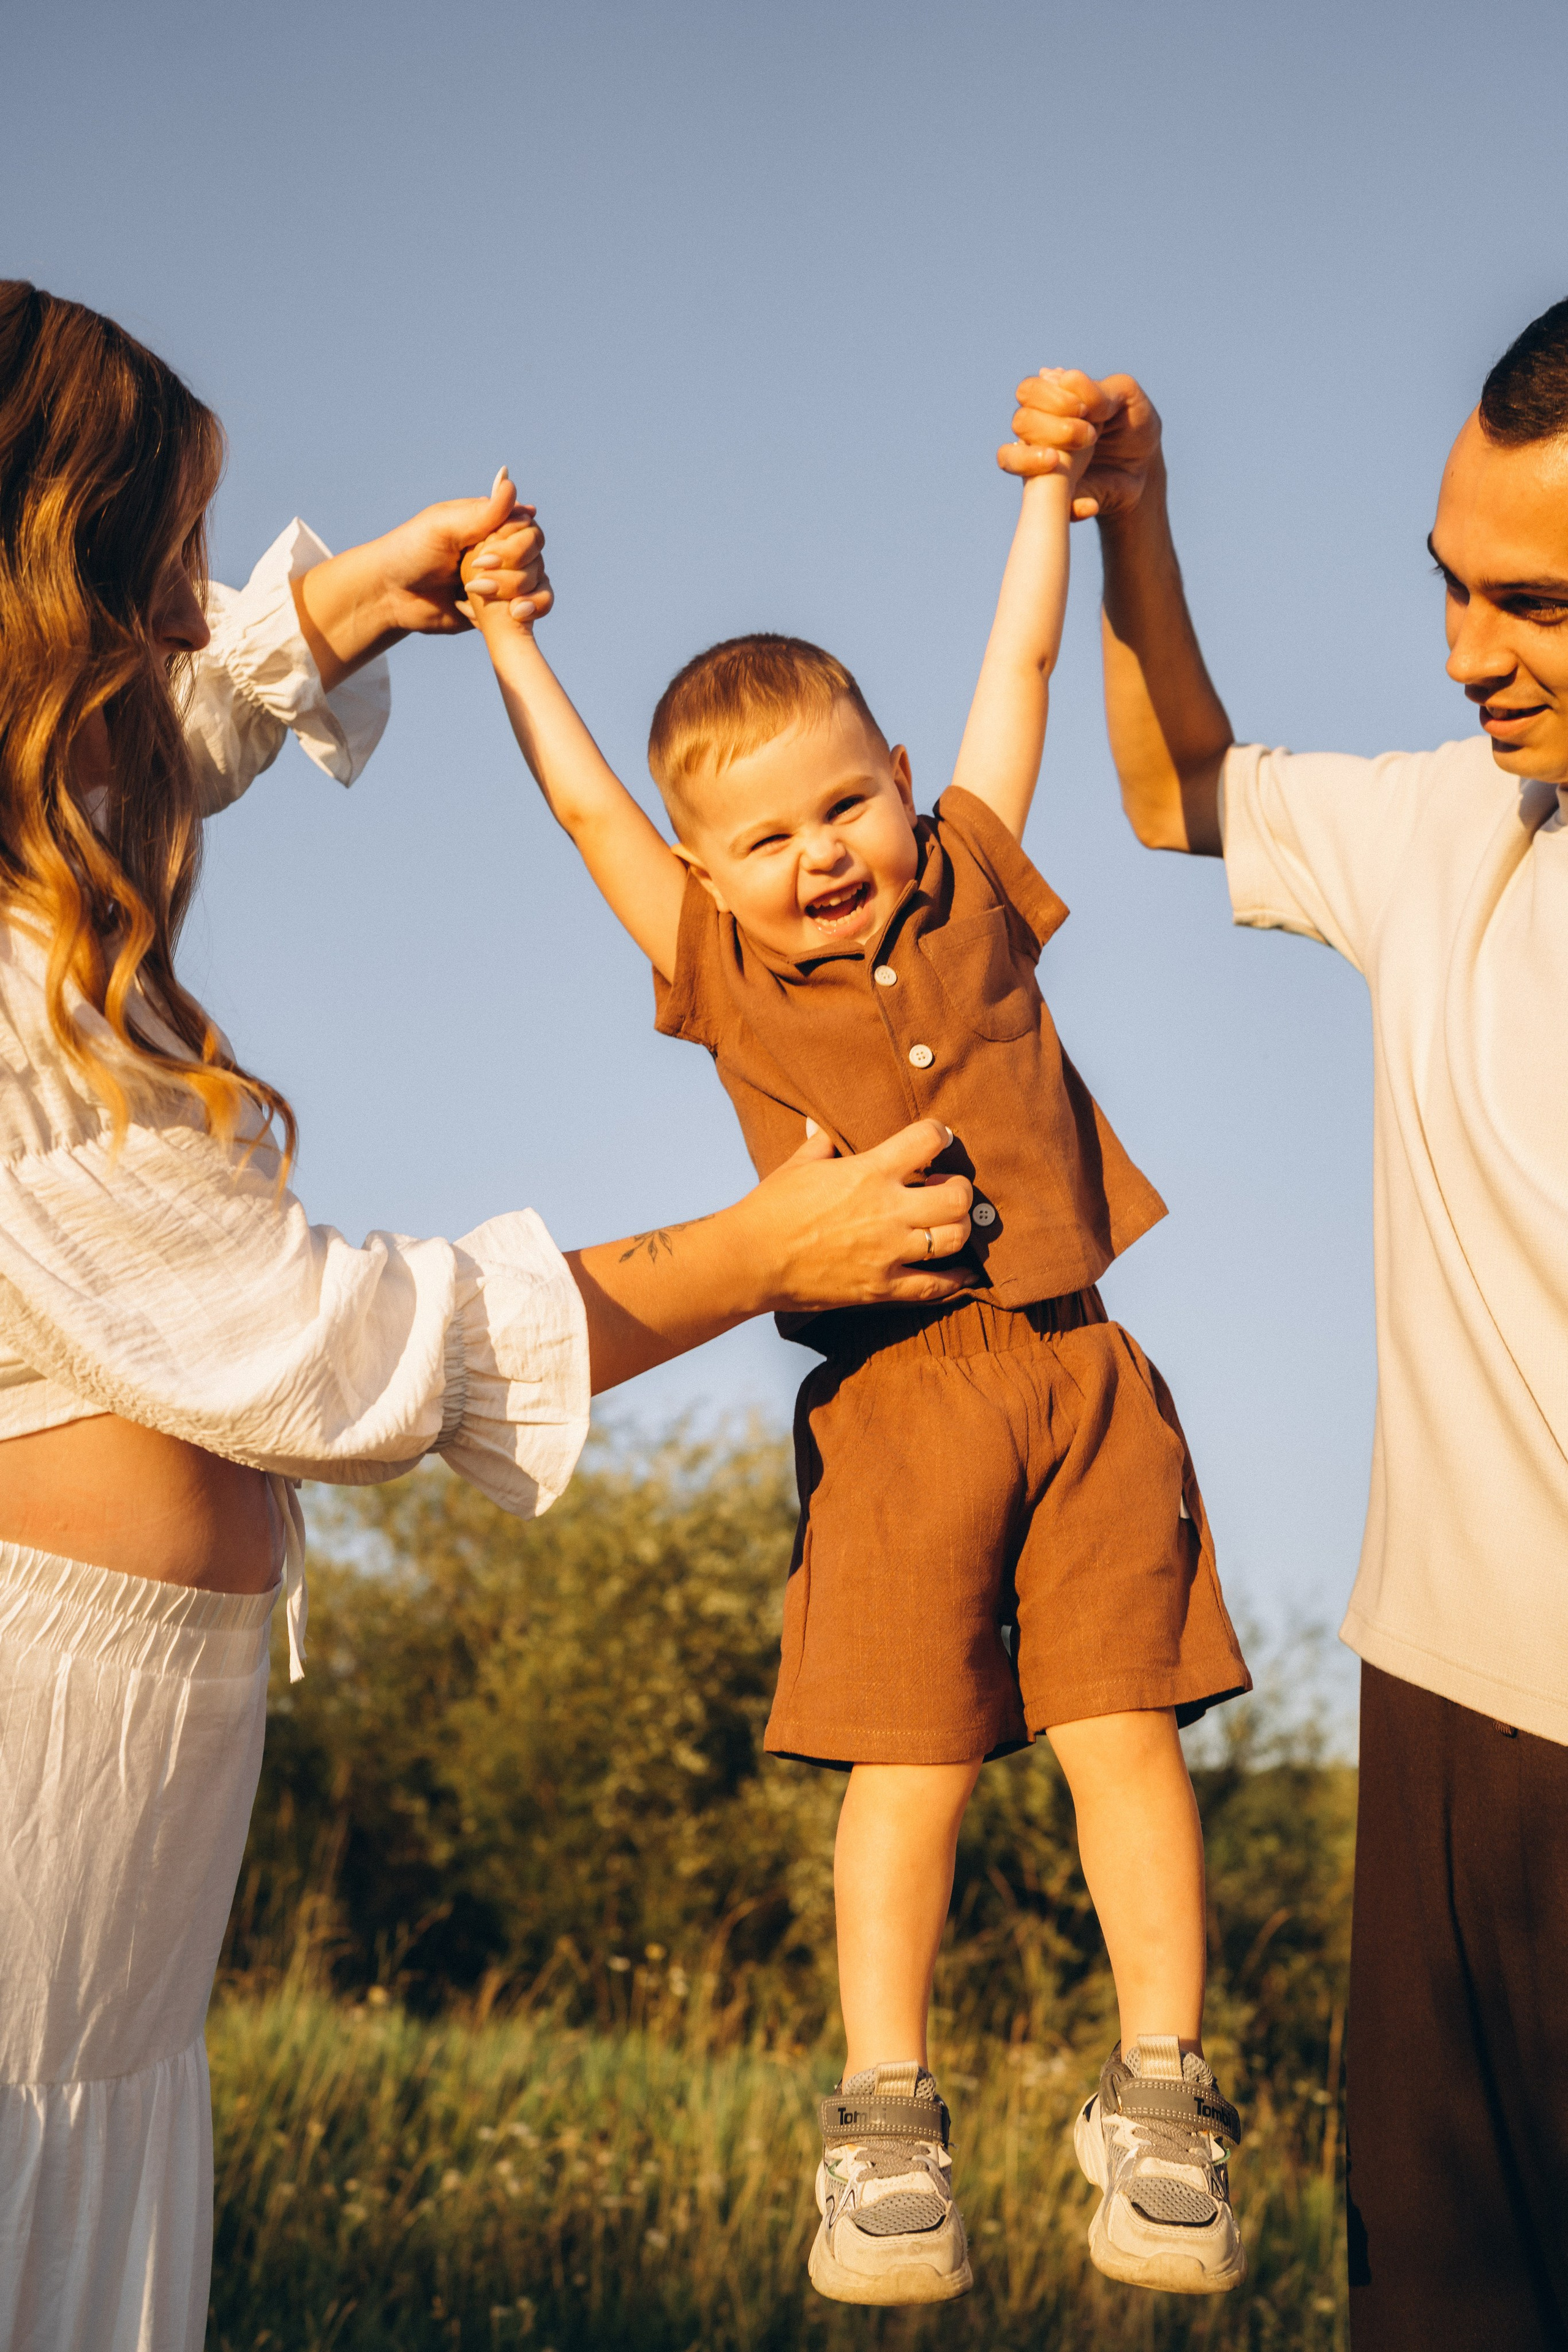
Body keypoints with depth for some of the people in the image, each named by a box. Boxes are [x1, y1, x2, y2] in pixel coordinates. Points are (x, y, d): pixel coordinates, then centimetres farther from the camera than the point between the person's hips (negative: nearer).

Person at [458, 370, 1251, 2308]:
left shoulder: (974, 890, 12)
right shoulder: (727, 976, 8)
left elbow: (1018, 668, 18)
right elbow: (585, 803, 14)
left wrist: (1050, 487, 21)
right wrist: (505, 635, 20)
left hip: (1080, 1377, 2)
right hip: (898, 1399, -1)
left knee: (1122, 1730, 0)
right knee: (912, 1764, -2)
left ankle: (1158, 2097, 8)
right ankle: (885, 2115, 9)